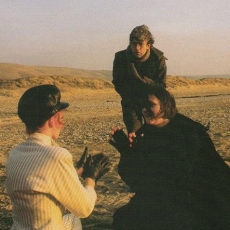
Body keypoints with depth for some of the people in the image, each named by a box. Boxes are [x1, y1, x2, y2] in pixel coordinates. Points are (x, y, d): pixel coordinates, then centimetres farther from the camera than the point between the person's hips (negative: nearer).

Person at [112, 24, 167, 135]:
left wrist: (142, 79, -30)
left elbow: (161, 86, -13)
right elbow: (118, 85, -6)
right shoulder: (121, 58, -14)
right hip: (131, 104, 0)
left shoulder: (158, 58, -14)